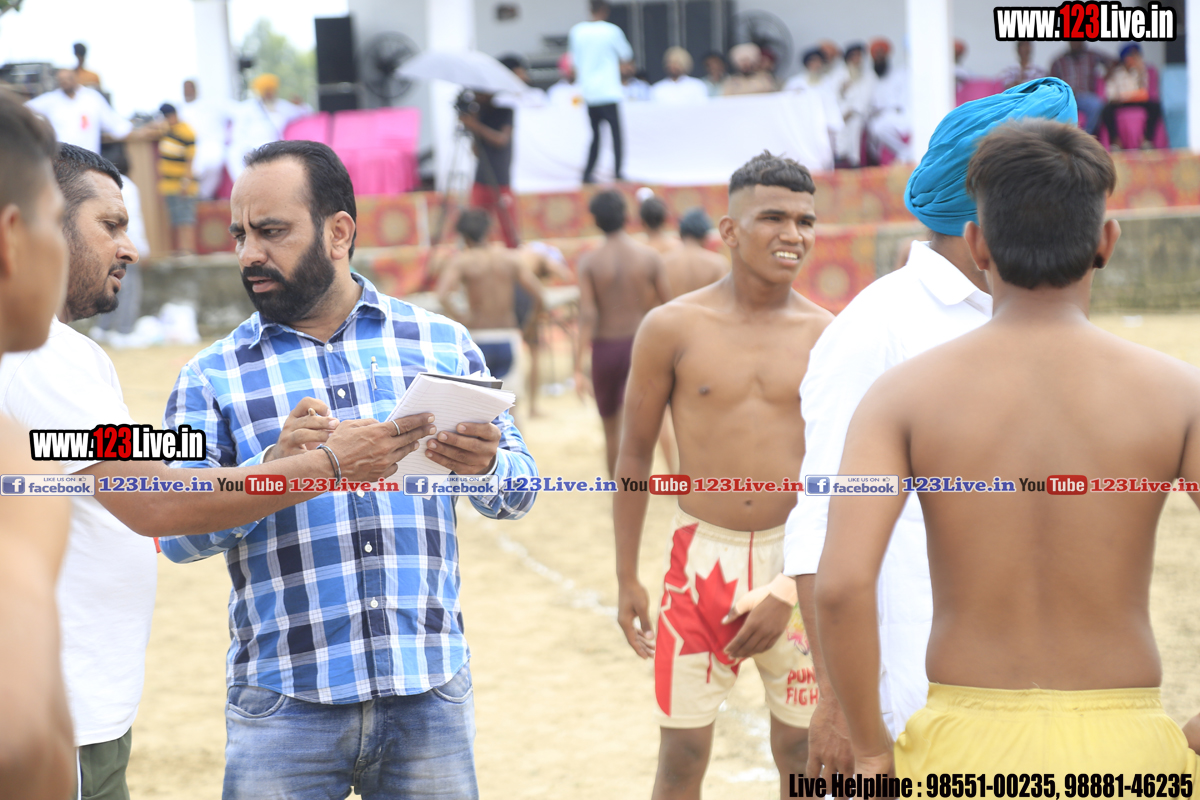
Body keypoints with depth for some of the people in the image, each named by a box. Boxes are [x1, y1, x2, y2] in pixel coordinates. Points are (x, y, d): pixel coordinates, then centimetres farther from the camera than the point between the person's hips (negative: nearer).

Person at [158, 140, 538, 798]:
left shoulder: (442, 343, 9)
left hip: (429, 694, 1)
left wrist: (484, 465, -14)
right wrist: (272, 467, -22)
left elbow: (518, 489, 9)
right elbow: (175, 531, -5)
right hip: (283, 702, -1)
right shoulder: (213, 376, 4)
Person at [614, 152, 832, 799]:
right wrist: (626, 580, 4)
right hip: (702, 557, -1)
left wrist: (788, 592, -10)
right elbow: (635, 455, 4)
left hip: (795, 559, 1)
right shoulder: (673, 328, -4)